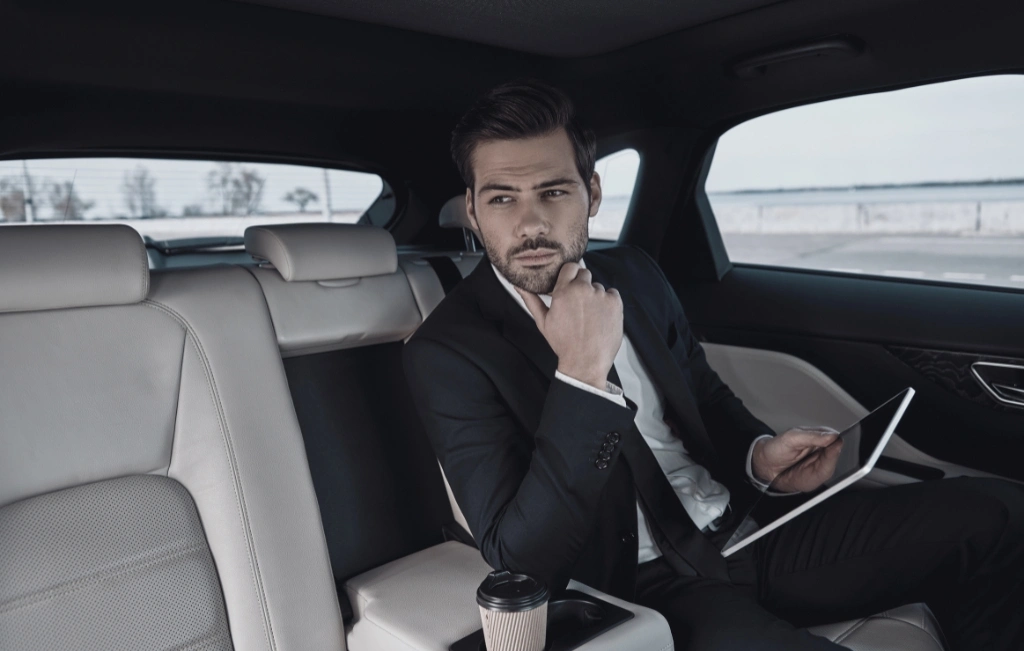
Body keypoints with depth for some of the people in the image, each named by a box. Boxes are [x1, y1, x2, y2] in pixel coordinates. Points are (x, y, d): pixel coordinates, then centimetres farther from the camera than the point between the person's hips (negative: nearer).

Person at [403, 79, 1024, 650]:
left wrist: (759, 454, -3)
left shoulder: (635, 274, 4)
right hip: (645, 588, -5)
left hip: (744, 527, 6)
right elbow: (523, 561, -19)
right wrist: (582, 372, -28)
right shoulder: (448, 351, -14)